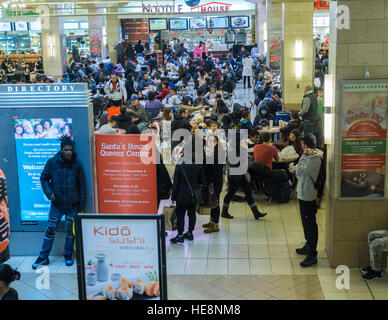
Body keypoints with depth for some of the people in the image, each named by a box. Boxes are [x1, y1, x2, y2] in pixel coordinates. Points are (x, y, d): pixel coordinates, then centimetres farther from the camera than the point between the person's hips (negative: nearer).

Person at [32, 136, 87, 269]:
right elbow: (44, 178, 7)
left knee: (70, 230, 7)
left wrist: (81, 205, 0)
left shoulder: (77, 165, -4)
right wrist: (49, 193, -7)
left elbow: (82, 186, 2)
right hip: (56, 204, 0)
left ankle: (68, 256, 22)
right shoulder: (52, 162, -5)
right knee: (50, 229, 2)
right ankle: (43, 257, 13)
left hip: (72, 205, 0)